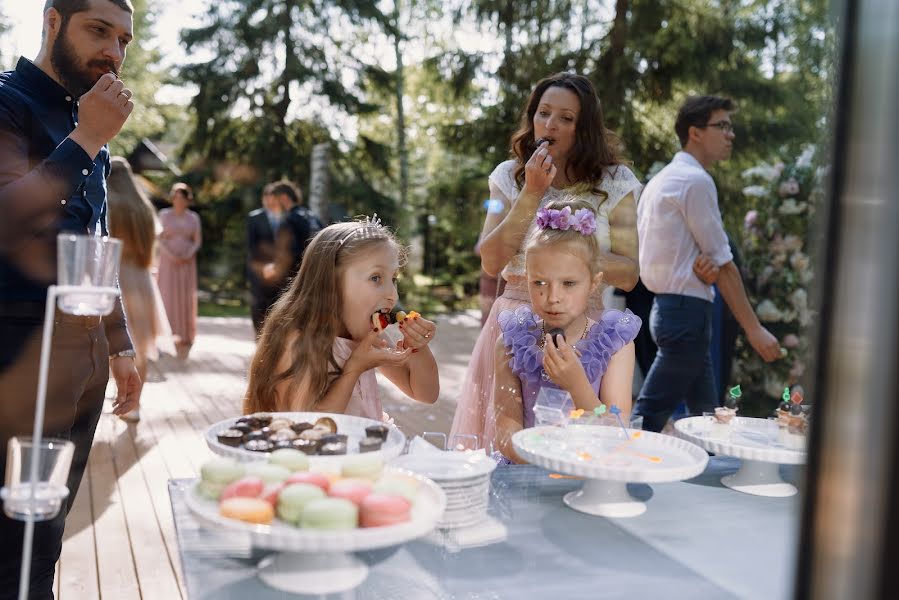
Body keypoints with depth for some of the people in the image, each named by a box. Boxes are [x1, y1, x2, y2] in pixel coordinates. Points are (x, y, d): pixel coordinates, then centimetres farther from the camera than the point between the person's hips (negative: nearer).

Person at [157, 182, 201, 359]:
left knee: (186, 296, 0)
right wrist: (172, 256, -14)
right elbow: (160, 238, -3)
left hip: (187, 261, 2)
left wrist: (188, 256, -10)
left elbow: (198, 240, 5)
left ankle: (185, 335, 4)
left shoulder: (193, 217, 8)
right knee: (168, 294, -5)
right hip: (168, 260, -1)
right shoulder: (164, 215, 3)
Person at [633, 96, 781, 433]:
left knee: (706, 418, 17)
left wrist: (702, 264, -6)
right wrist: (754, 329, -8)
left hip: (668, 304, 10)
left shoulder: (664, 179, 17)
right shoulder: (696, 181, -12)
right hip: (687, 310, -10)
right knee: (649, 419, -7)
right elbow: (724, 263, -12)